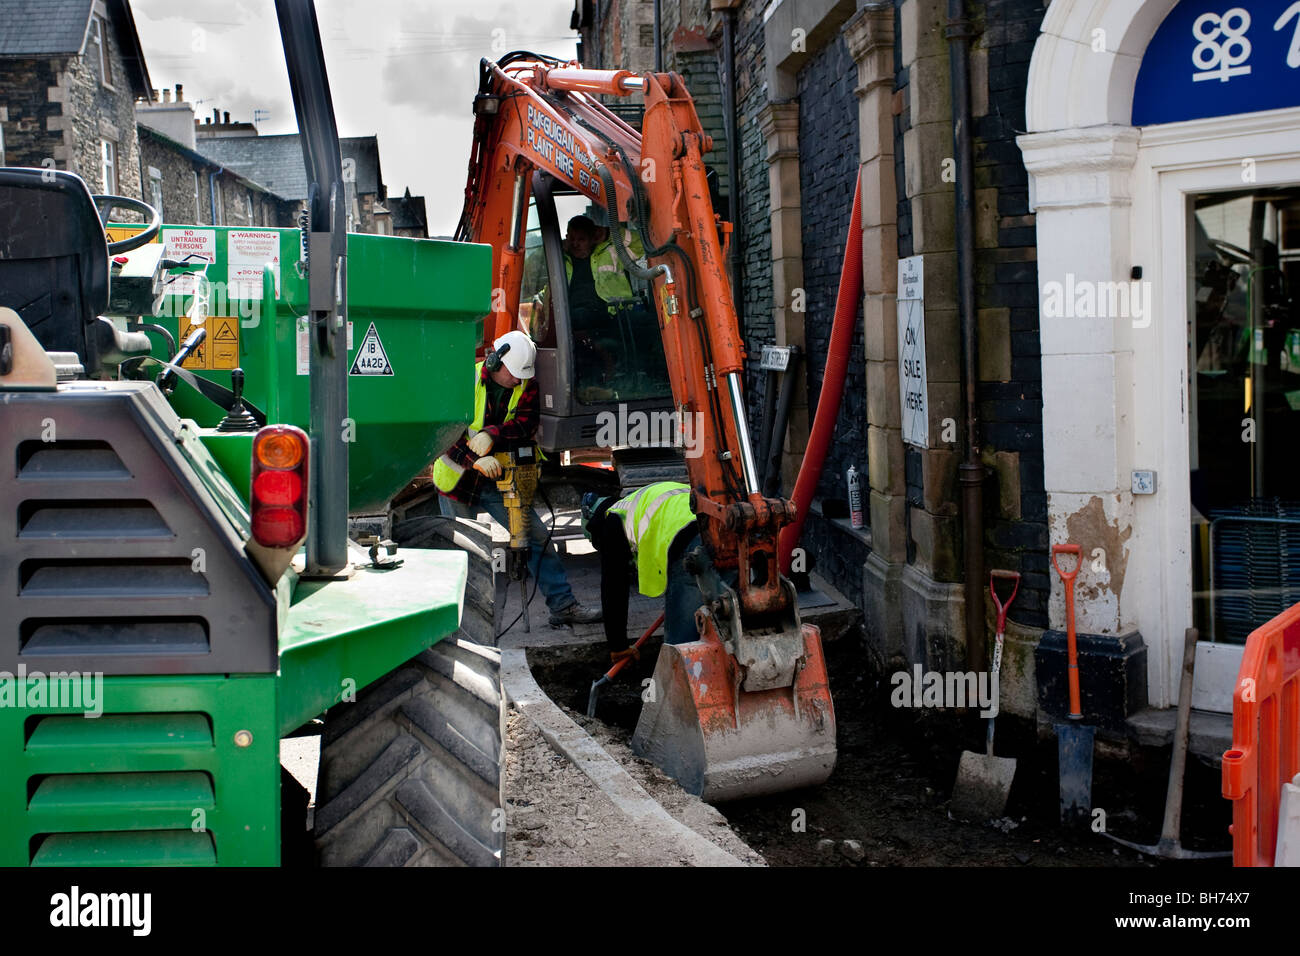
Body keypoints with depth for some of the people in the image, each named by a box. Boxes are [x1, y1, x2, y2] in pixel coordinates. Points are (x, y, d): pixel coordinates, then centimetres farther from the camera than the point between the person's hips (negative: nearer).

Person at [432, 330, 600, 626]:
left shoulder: (526, 386, -2)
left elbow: (526, 424, -17)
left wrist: (493, 434, -35)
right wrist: (475, 459, -35)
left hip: (500, 479, 3)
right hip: (459, 477, -3)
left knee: (536, 535, -3)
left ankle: (563, 605, 2)